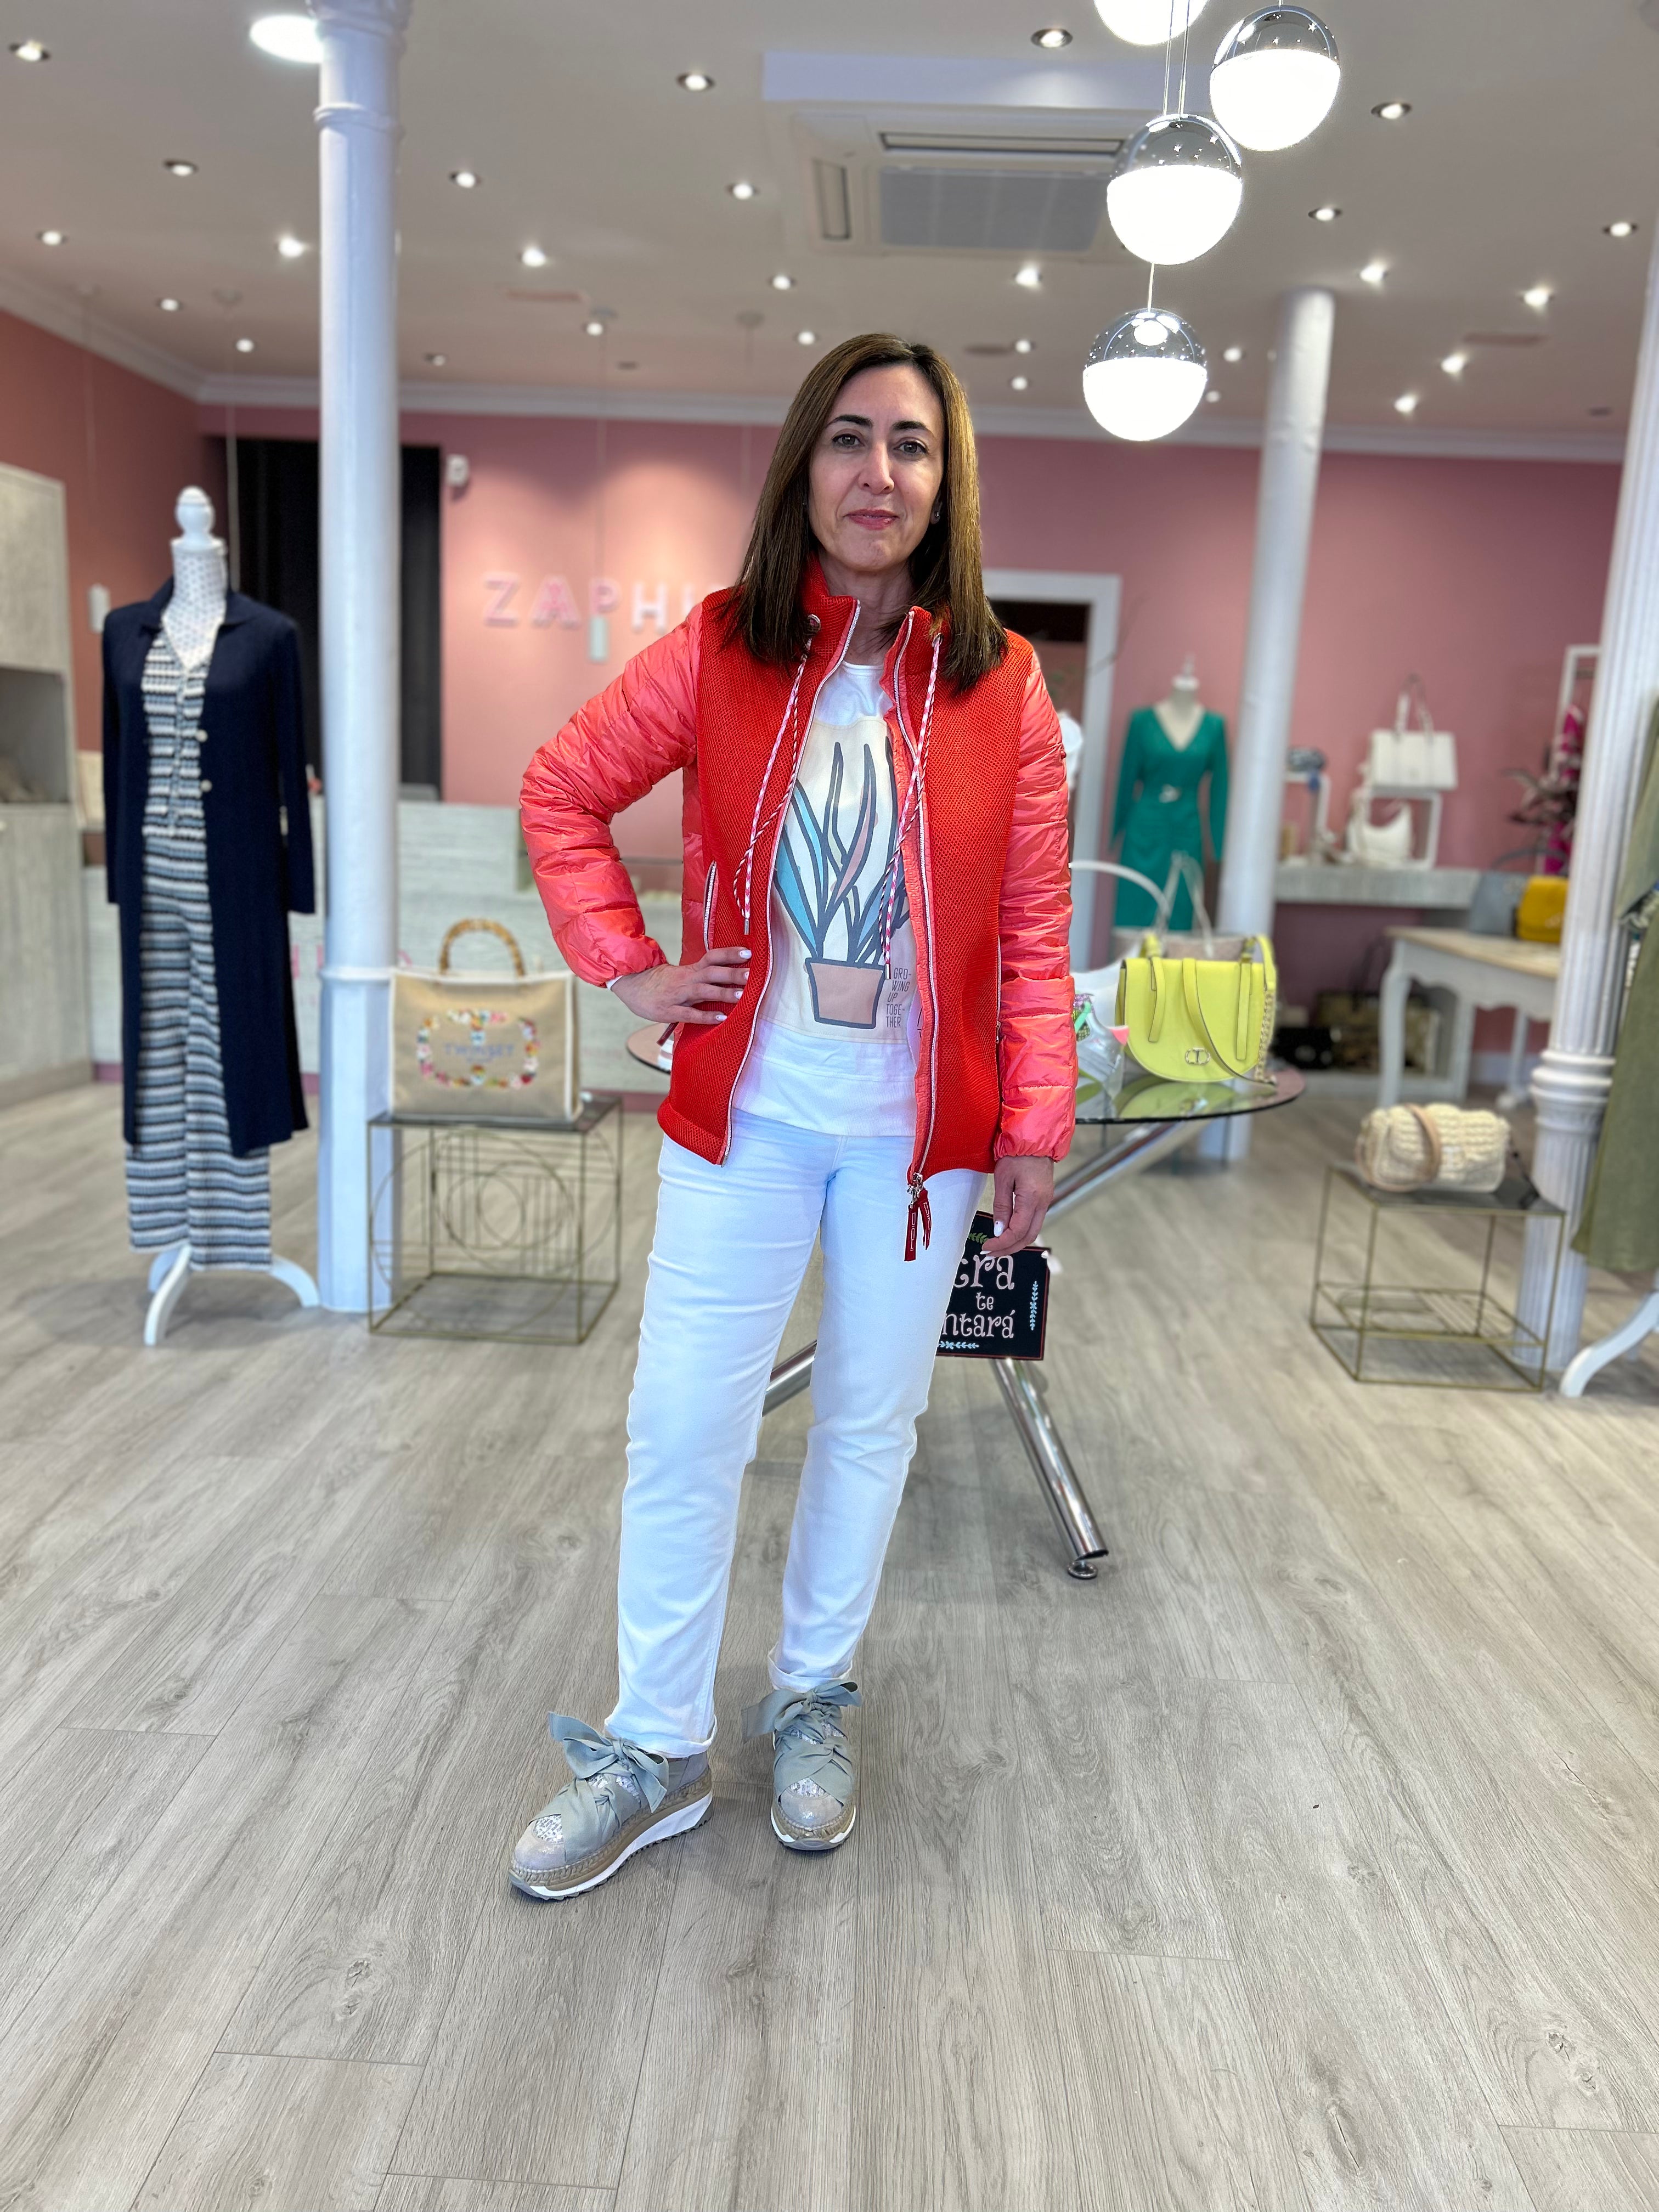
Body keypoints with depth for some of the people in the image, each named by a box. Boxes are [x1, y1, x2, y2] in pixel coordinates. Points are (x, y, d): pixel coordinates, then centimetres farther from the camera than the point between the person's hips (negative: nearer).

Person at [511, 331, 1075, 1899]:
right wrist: (628, 970, -1)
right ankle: (655, 1753, 24)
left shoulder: (999, 686, -3)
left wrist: (1034, 1128, -3)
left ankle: (811, 1699, 37)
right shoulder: (715, 652, -3)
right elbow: (561, 794, 8)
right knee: (682, 1430, 3)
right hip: (745, 1119, 0)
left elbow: (1032, 929, -1)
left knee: (869, 1424, 13)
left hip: (921, 1131, 1)